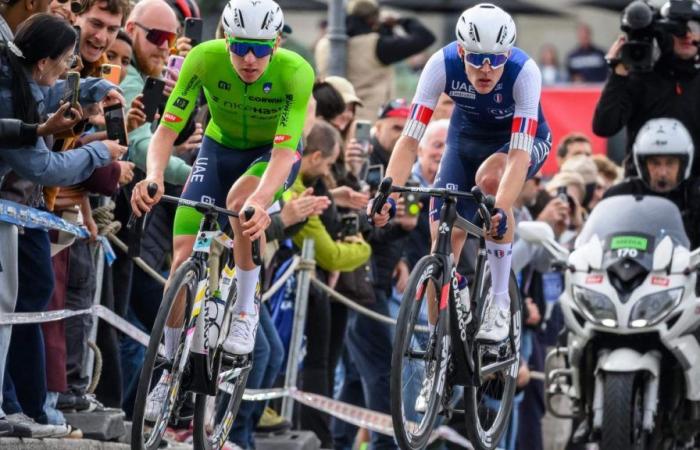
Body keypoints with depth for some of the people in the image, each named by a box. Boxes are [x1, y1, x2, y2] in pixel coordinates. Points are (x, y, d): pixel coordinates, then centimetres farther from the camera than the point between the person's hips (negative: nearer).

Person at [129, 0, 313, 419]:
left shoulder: (296, 73, -32)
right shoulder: (204, 59, -28)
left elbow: (283, 152, -38)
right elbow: (167, 130, -27)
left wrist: (261, 200, -57)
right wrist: (153, 177, -48)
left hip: (274, 154, -2)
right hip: (220, 148, 2)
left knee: (241, 198, -37)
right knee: (184, 256, -9)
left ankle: (246, 310, -16)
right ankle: (172, 371, 9)